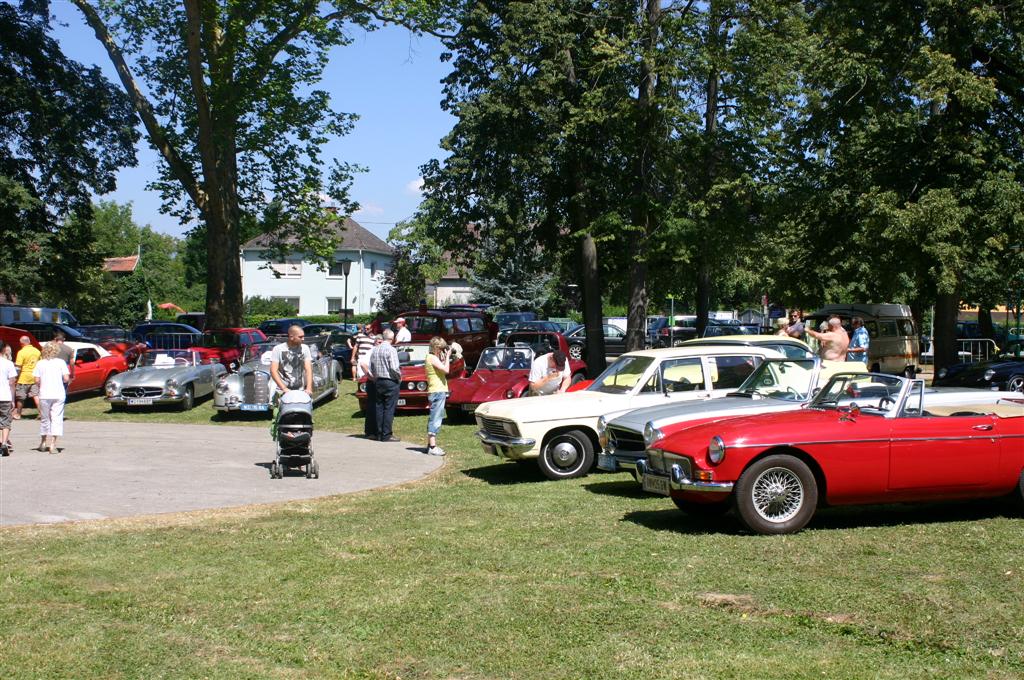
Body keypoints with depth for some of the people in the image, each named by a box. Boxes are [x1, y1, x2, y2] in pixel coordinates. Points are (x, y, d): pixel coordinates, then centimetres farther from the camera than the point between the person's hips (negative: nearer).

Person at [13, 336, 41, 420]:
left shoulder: (21, 352, -14)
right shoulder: (37, 351, 5)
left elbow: (18, 367, -16)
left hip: (24, 378, -5)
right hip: (35, 377, 5)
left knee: (20, 397, 8)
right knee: (36, 395, 7)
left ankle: (18, 414, 18)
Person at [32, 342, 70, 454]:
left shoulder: (40, 363, 2)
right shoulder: (61, 362, -1)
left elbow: (37, 380, -3)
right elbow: (66, 379, -6)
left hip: (44, 395, 2)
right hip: (58, 394, -1)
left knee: (44, 418, 15)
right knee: (57, 418, 0)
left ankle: (43, 443, 26)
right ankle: (53, 444, -8)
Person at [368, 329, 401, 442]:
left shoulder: (375, 350, 7)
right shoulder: (391, 350, -14)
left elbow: (371, 368, 9)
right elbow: (394, 368, -19)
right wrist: (399, 376, -2)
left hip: (378, 382, 7)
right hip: (391, 382, -6)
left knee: (379, 408, 11)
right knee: (389, 409, -3)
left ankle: (380, 434, 14)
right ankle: (386, 435, -3)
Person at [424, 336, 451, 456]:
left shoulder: (430, 358, 17)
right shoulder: (433, 358, -13)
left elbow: (442, 371, 18)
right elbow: (446, 370, -21)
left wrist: (444, 359, 12)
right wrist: (447, 357, -10)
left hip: (435, 392, 11)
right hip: (438, 392, -11)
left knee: (433, 419, 15)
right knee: (435, 419, -11)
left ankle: (430, 444, 21)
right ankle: (432, 447, -12)